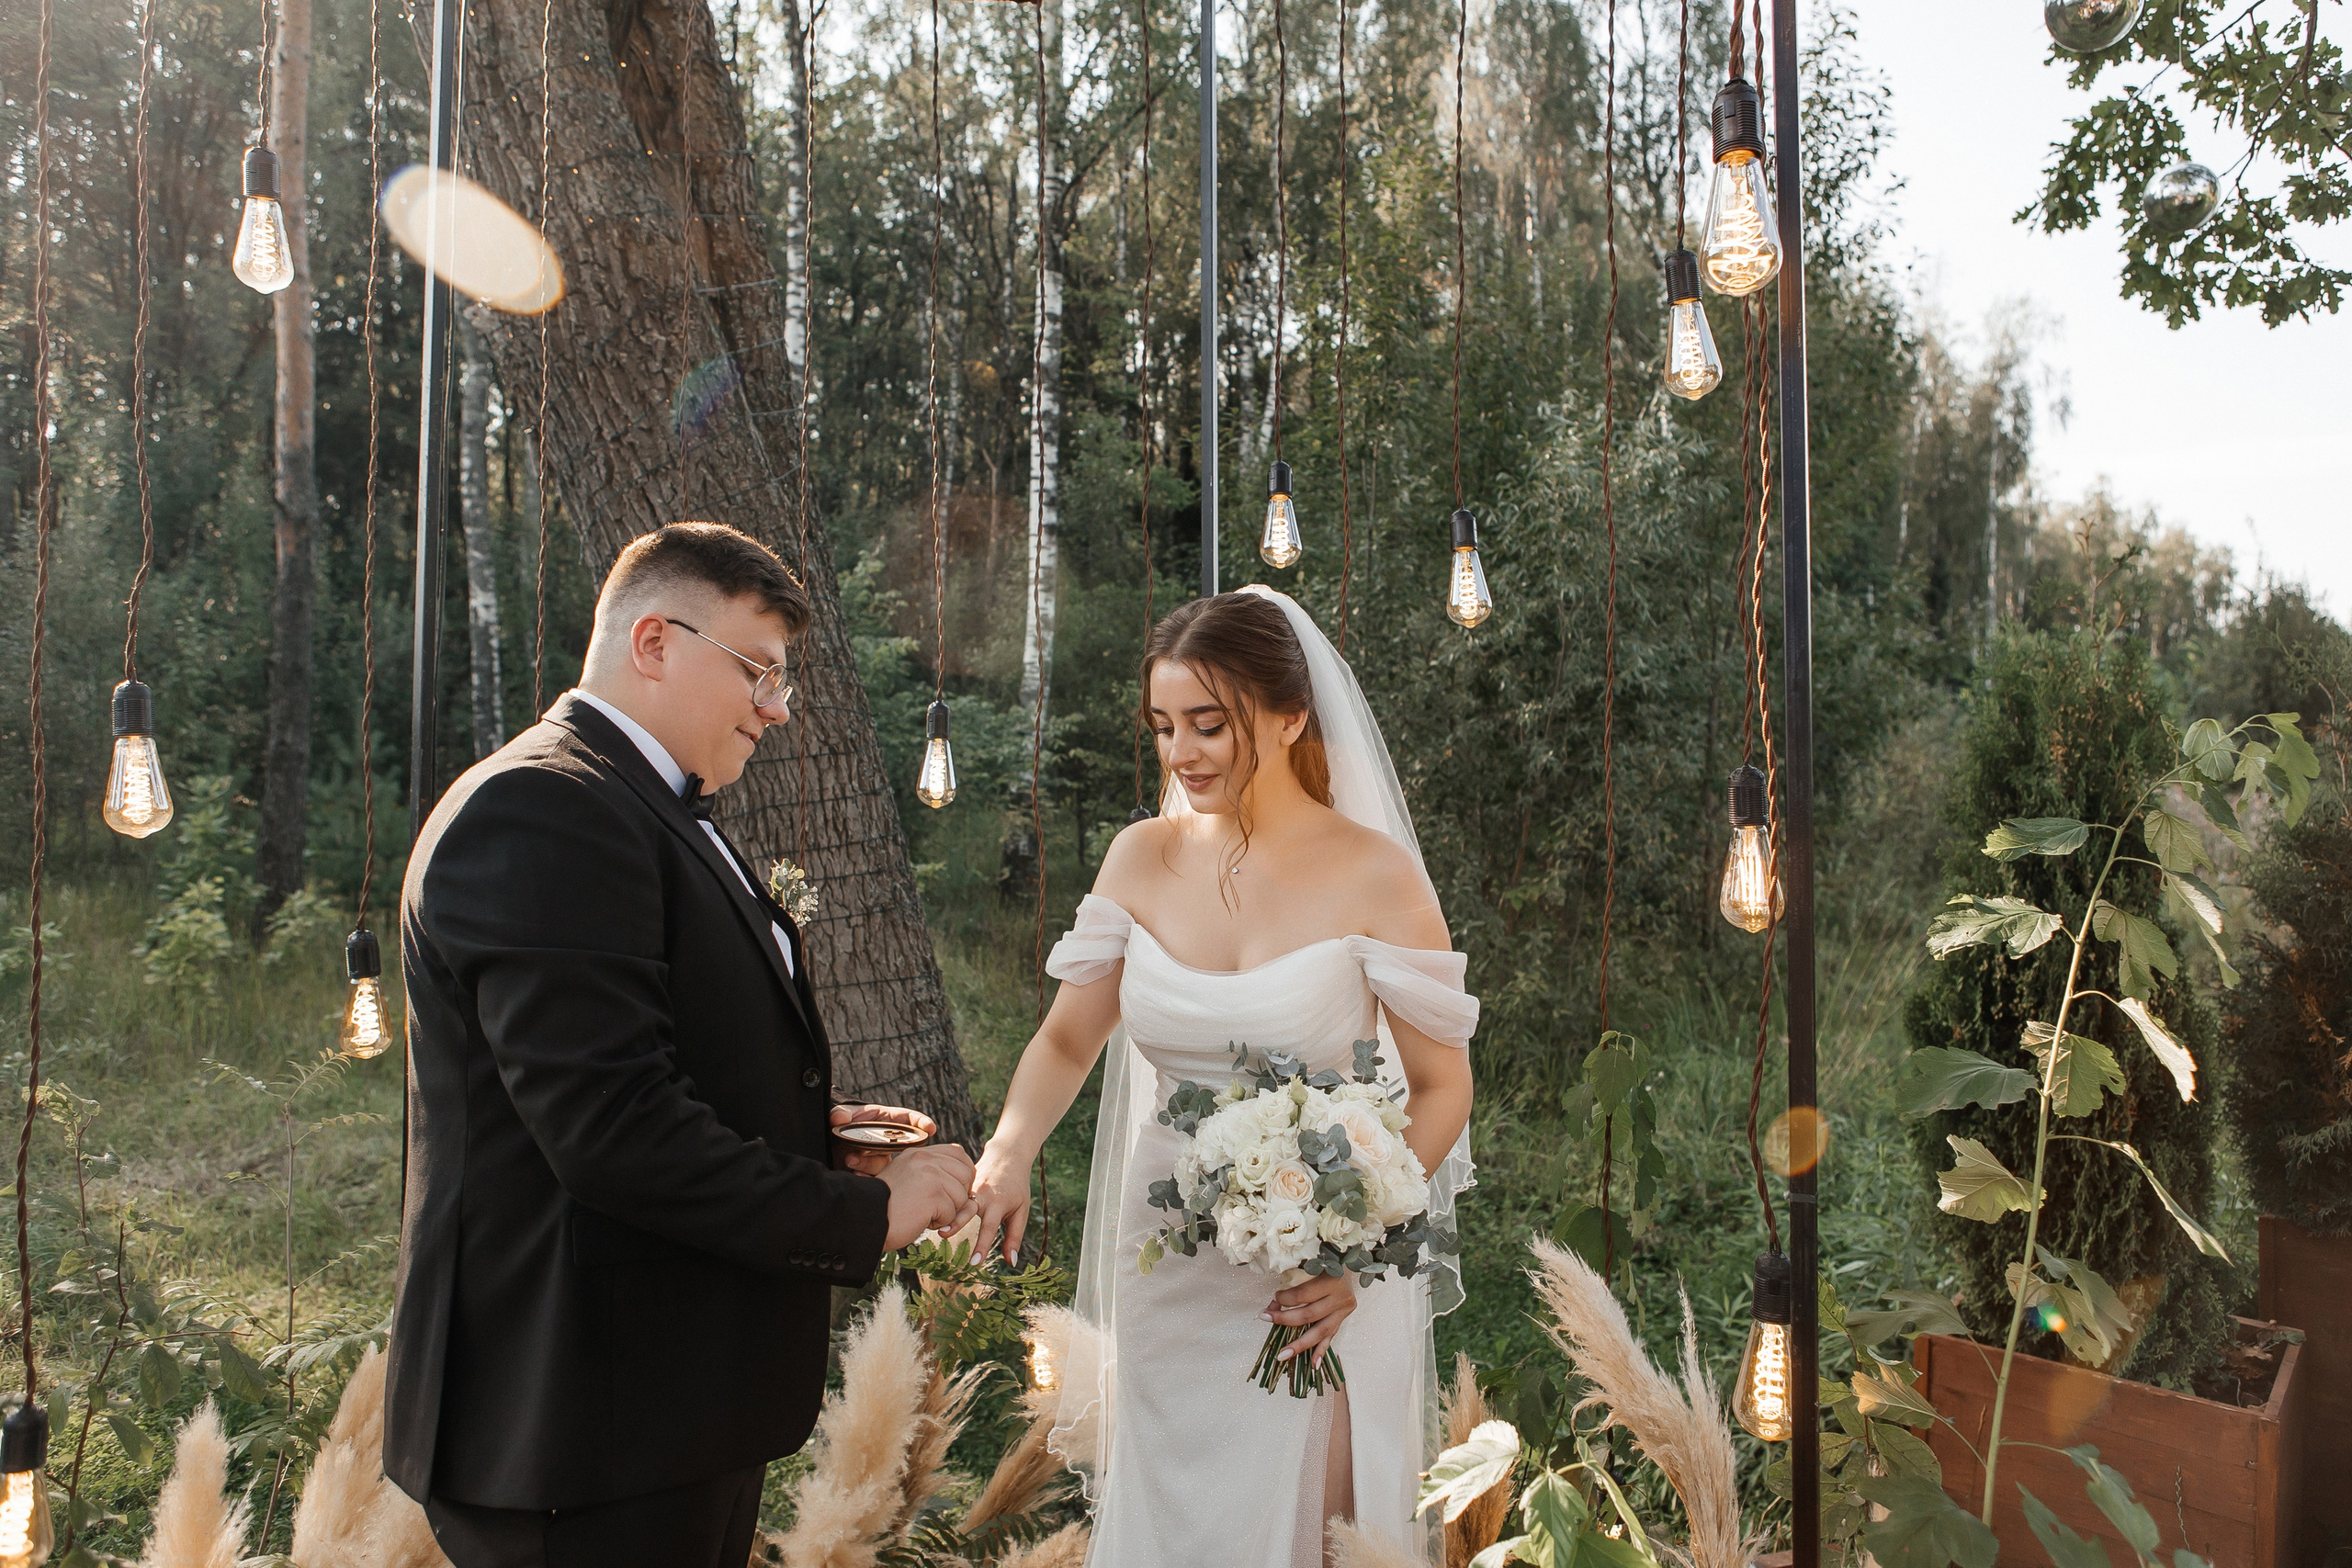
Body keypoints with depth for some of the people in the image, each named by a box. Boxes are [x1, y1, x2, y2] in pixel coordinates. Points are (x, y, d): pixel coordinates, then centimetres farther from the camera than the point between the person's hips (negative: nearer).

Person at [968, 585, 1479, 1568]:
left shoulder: (1374, 876, -13)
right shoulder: (1143, 860, -2)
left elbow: (1441, 1088, -7)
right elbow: (1067, 1040, 4)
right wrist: (1008, 1155, -15)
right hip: (1164, 1276, 4)